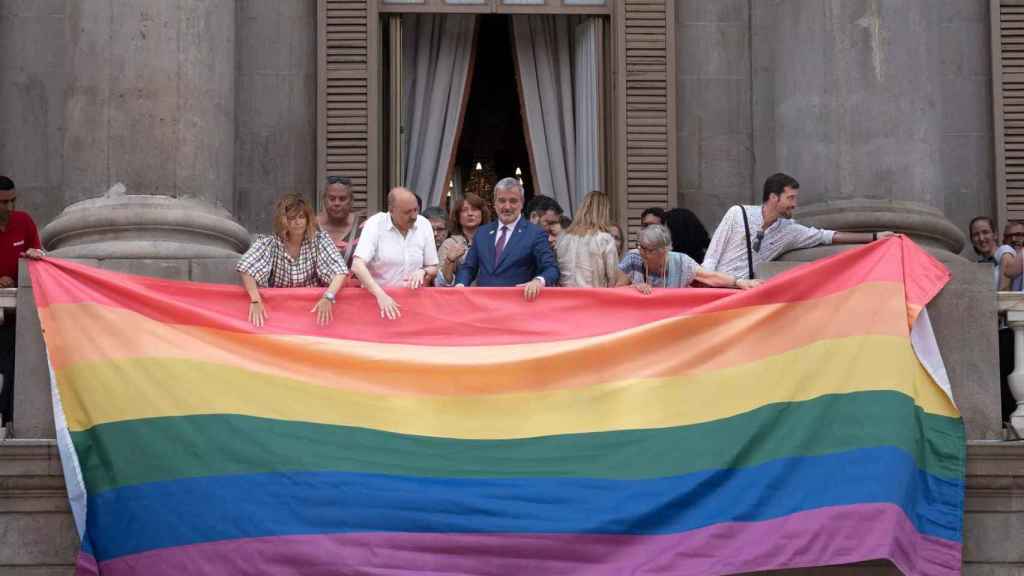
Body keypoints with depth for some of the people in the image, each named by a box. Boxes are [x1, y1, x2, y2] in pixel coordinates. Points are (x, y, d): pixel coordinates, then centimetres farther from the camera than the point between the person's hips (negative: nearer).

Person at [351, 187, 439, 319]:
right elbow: (357, 266, -18)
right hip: (376, 298, -4)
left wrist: (423, 272, -10)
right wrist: (381, 295, -29)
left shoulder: (424, 225, 3)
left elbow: (433, 268, 12)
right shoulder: (375, 224, -8)